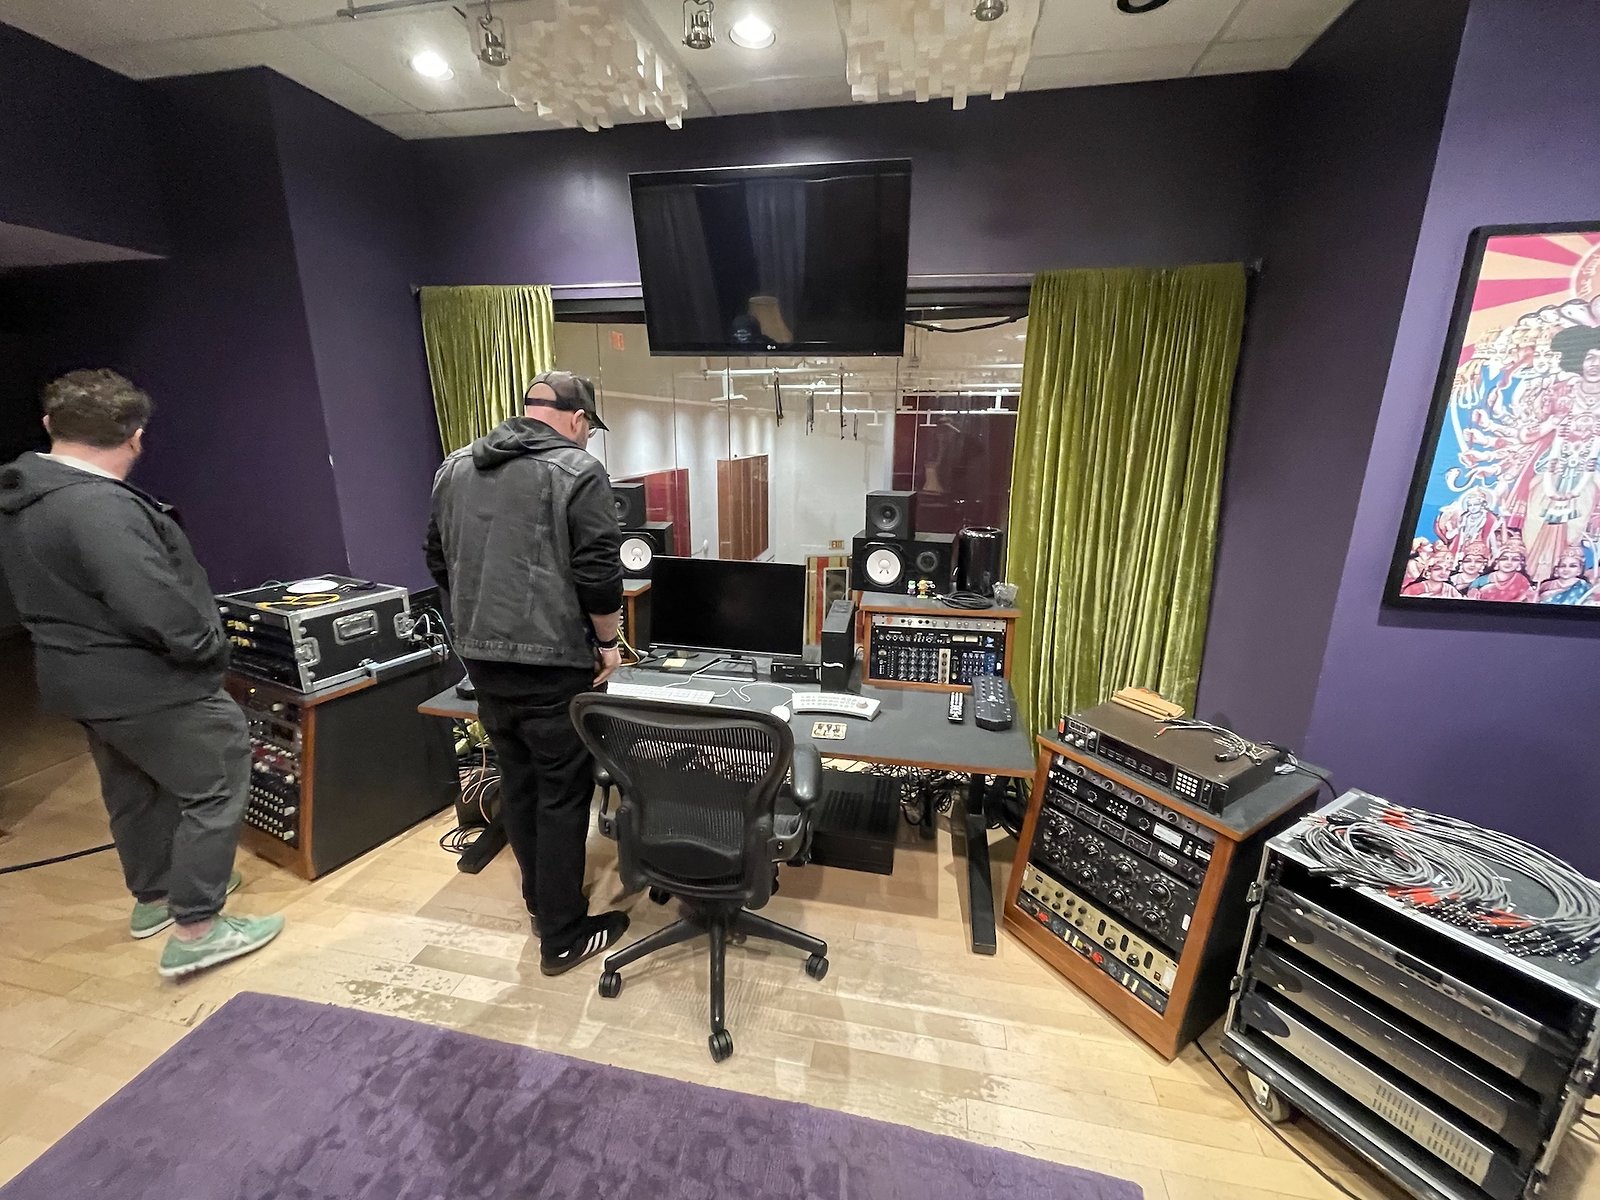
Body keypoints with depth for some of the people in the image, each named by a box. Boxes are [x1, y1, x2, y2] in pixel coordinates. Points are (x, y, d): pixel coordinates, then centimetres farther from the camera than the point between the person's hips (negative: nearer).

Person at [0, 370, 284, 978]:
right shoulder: (98, 506, -26)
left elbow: (58, 591, 14)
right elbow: (155, 605, -30)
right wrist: (207, 648, -14)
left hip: (85, 678, 10)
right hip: (149, 684, -10)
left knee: (133, 791, 23)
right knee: (216, 789, 1)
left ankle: (154, 896, 40)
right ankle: (195, 931, 9)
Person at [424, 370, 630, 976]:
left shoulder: (456, 465, 11)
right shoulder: (577, 470, -11)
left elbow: (439, 560, 16)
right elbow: (599, 573, -16)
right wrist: (607, 641, -4)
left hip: (482, 655, 7)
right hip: (553, 661, -7)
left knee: (517, 782, 19)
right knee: (563, 794, 5)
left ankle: (541, 901, 36)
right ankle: (563, 937, 18)